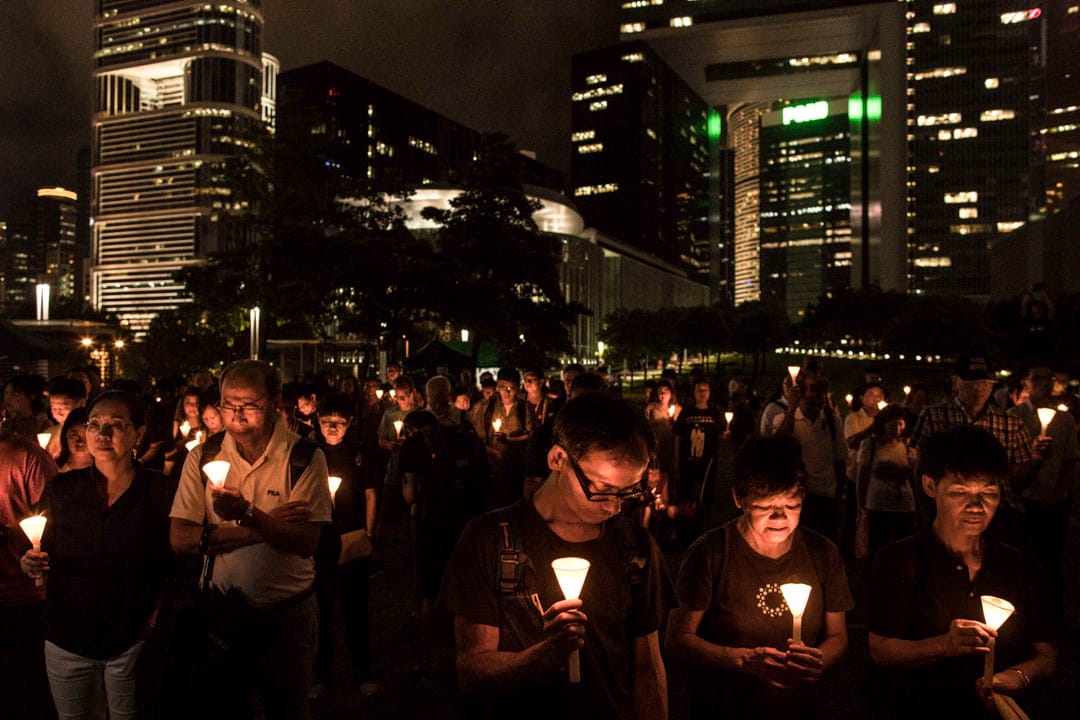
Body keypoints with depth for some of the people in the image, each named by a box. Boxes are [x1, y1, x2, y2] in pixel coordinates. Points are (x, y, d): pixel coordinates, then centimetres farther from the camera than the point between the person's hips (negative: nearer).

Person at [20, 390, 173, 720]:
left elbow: (173, 563, -1)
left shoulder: (159, 490, -7)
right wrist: (32, 564, -15)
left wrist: (156, 615, -11)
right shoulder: (61, 488, -1)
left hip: (132, 642, -2)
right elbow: (40, 555, 6)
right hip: (67, 639, 2)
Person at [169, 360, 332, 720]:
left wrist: (247, 514, -36)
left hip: (287, 612, -2)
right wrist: (266, 526, -20)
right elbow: (180, 539, -13)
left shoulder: (304, 457, -13)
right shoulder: (202, 457, -5)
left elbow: (306, 542, -20)